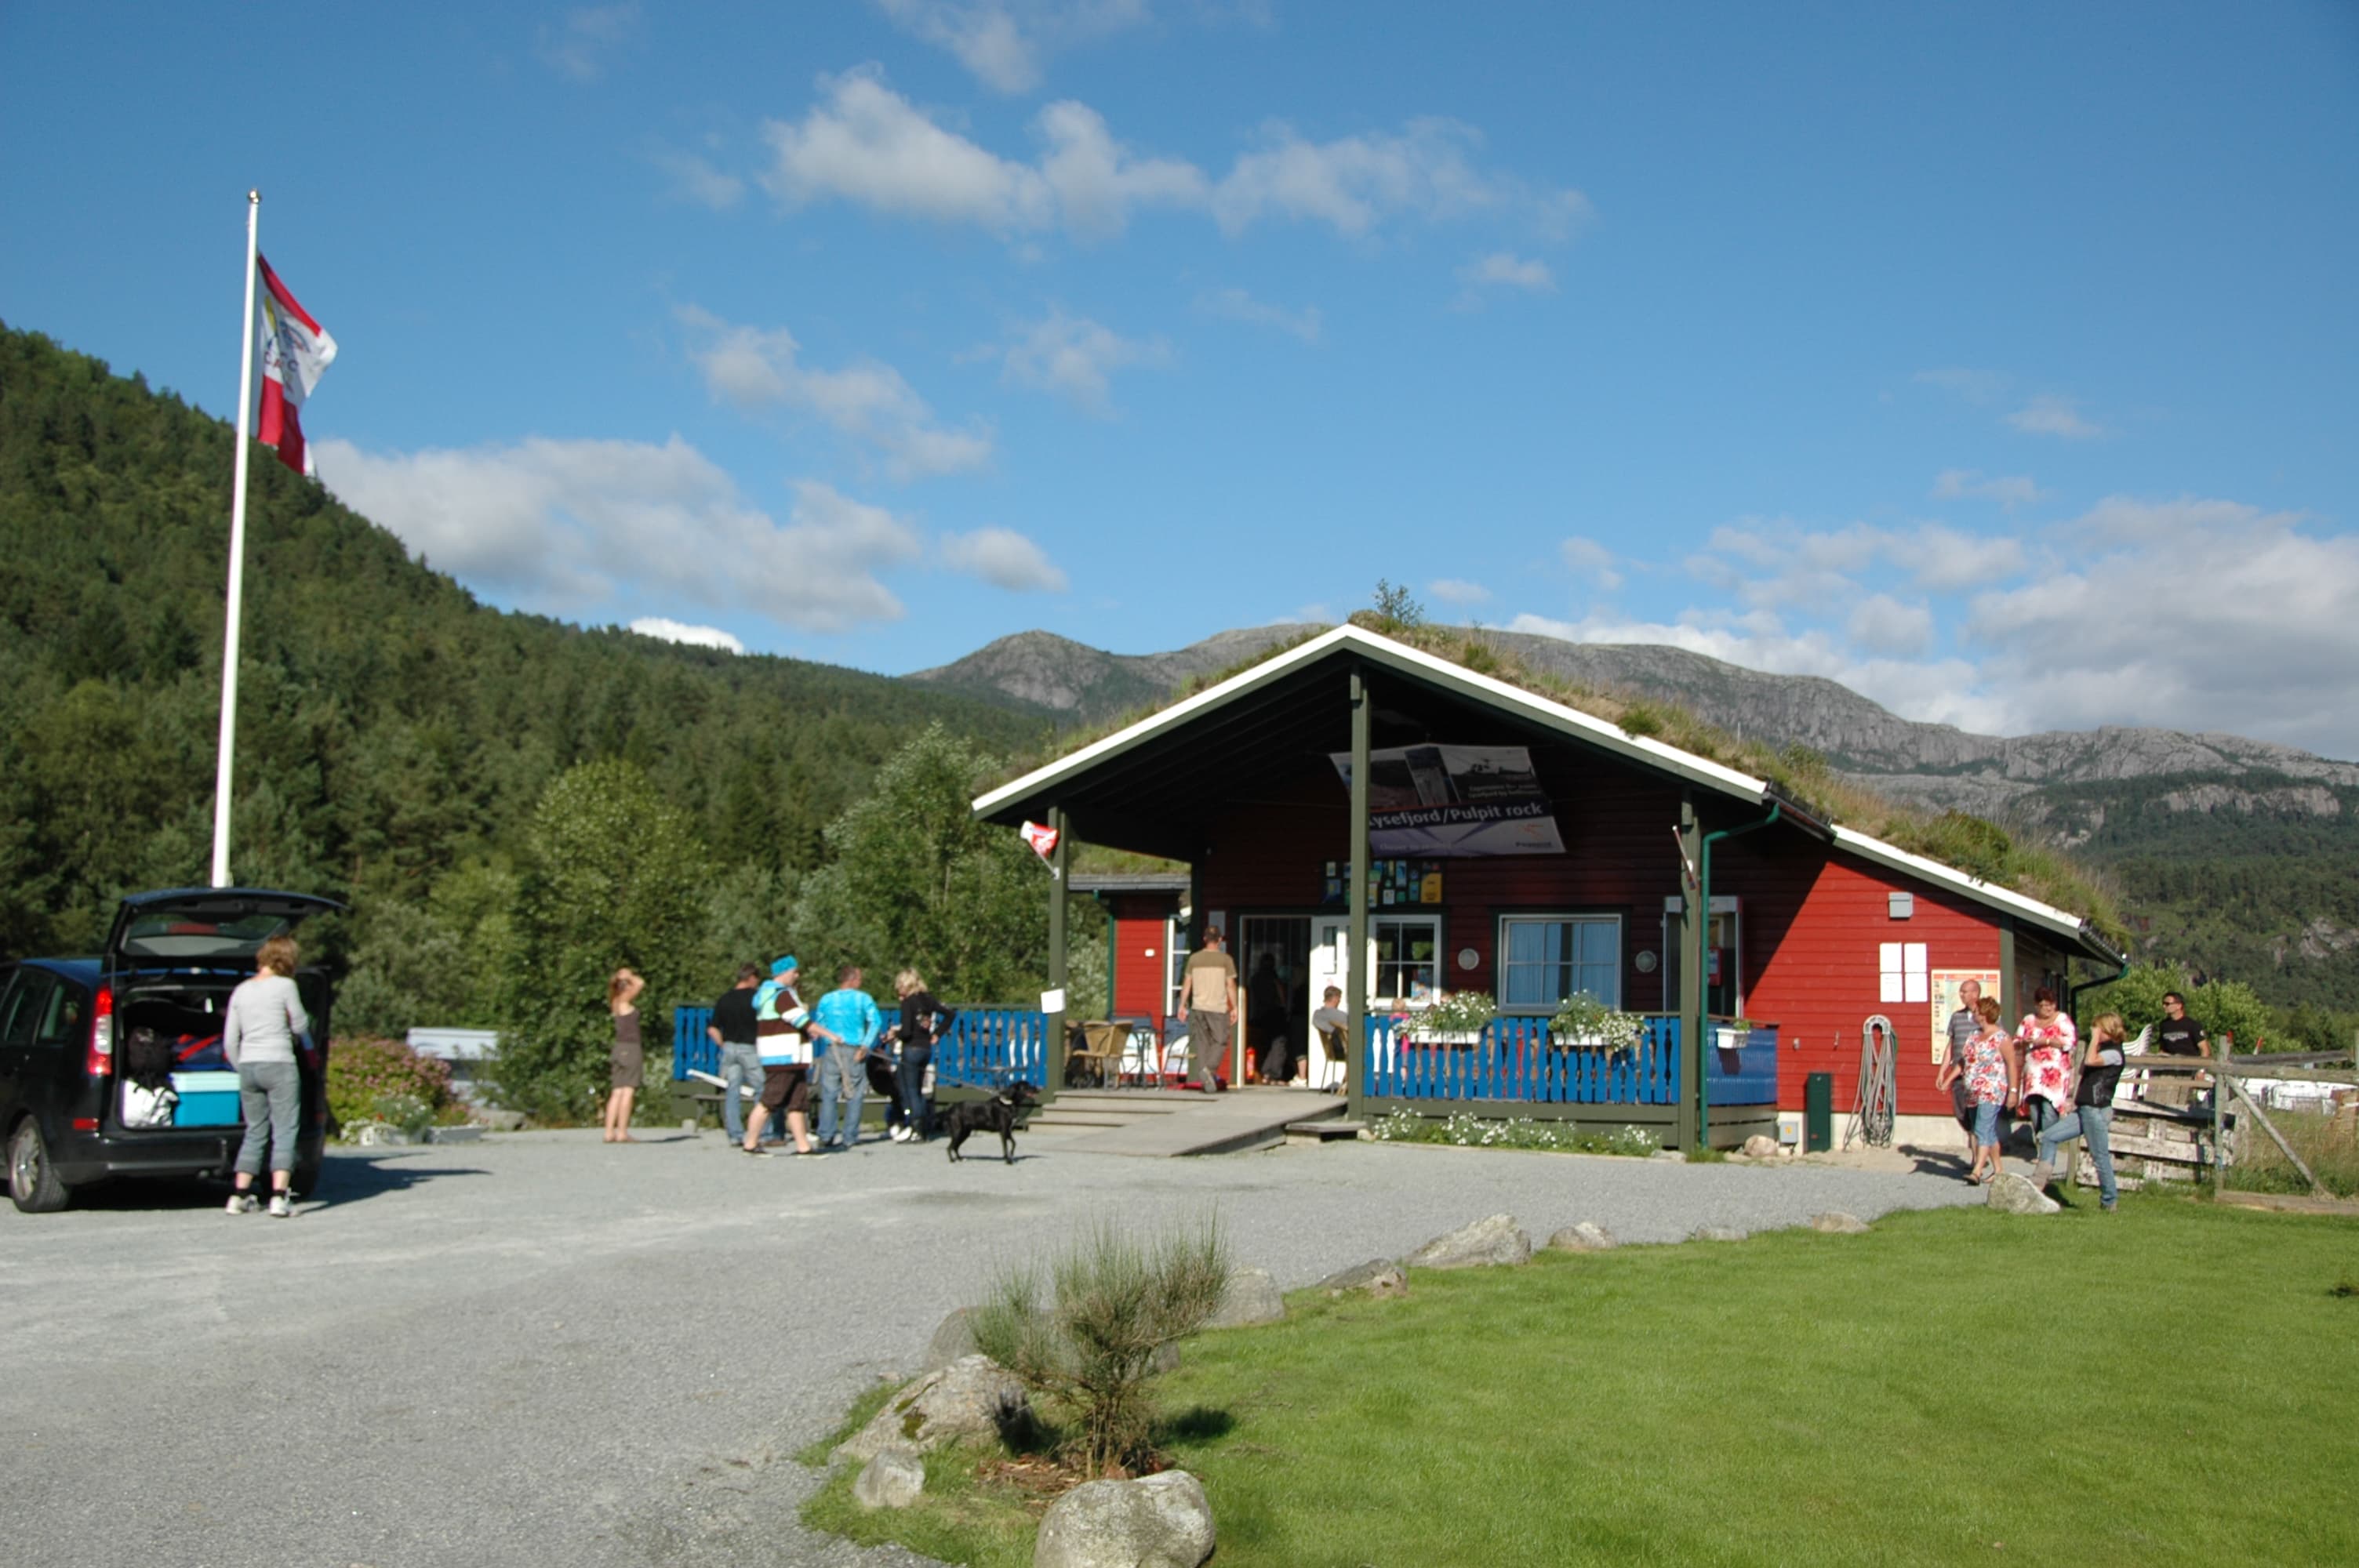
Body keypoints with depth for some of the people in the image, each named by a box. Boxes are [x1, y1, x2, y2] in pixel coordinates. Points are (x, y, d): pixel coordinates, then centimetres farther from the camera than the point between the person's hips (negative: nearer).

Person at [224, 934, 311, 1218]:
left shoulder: (241, 990, 10)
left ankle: (239, 1195, 14)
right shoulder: (284, 986, -6)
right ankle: (279, 1197, -12)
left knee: (255, 1133, 15)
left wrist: (243, 1069, 20)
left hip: (248, 1066, 6)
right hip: (279, 1064, -6)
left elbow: (229, 1041, 11)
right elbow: (301, 1027, 0)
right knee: (284, 1133, -3)